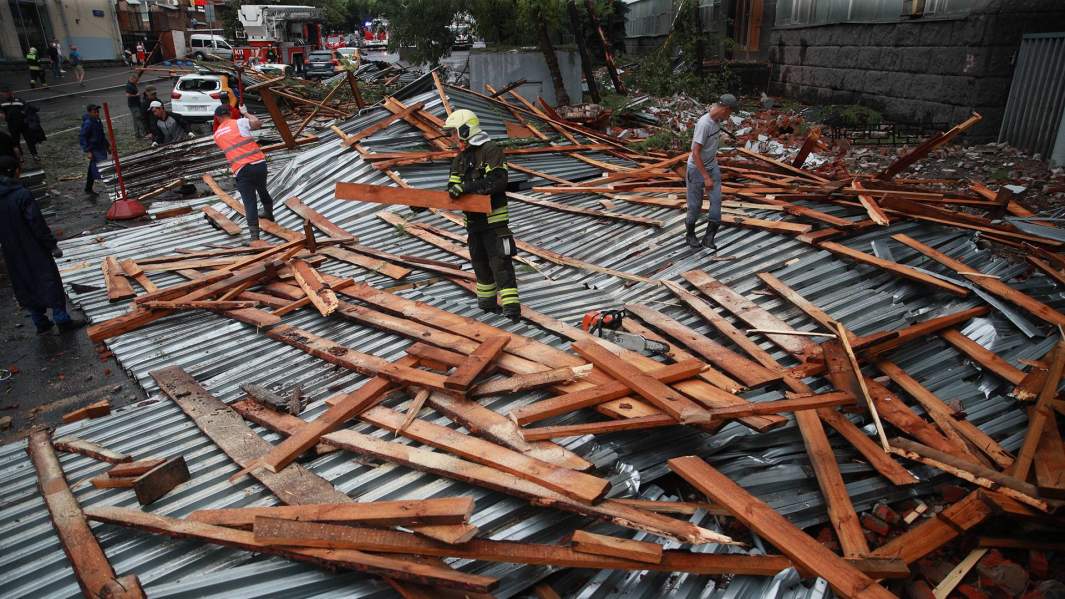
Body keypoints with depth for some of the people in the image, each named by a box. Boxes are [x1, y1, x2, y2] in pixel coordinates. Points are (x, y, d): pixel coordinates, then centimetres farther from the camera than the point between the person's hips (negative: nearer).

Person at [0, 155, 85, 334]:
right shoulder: (22, 194, -21)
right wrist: (53, 245, -10)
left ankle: (40, 323, 23)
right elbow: (38, 224, -19)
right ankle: (62, 320, 9)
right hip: (34, 251, -6)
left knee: (25, 287, 15)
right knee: (49, 281, 4)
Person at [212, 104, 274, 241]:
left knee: (249, 202, -2)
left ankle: (254, 235, -12)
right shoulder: (239, 122, 5)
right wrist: (246, 113, 14)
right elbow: (258, 123, -1)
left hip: (241, 170, 0)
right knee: (262, 190, 26)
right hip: (258, 163, 0)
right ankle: (269, 214, 49)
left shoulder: (217, 134, 17)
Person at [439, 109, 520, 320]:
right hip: (473, 219, 8)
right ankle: (487, 301, 28)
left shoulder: (491, 150, -11)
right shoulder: (461, 158, 15)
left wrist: (467, 187, -26)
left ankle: (511, 306, -11)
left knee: (500, 262, -11)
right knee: (479, 261, 15)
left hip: (494, 218, -8)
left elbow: (498, 181, -24)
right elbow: (453, 187, 13)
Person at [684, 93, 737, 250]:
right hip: (697, 168, -7)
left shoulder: (716, 120, -1)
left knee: (716, 199, -6)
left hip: (712, 165, 7)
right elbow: (696, 153, -27)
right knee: (695, 204, 5)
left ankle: (709, 236, -1)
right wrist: (706, 177, -25)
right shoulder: (703, 124, -26)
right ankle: (690, 234, 26)